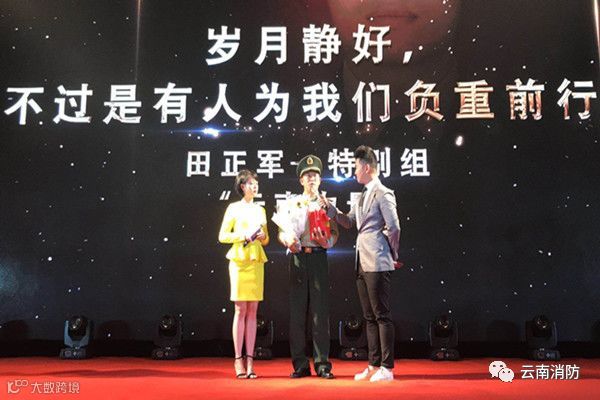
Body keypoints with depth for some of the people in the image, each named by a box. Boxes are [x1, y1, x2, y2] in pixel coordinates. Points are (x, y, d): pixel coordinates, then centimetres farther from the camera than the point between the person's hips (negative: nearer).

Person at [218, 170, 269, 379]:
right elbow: (222, 236, -1)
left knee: (253, 310, 2)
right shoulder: (234, 208, 3)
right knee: (241, 309, -4)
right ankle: (238, 359, 1)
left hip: (257, 261, 4)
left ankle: (250, 358, 5)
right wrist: (244, 236, -12)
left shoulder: (260, 210, 17)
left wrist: (262, 236, -2)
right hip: (240, 260, -4)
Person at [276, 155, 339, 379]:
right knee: (297, 311, 0)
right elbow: (281, 231, 8)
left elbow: (334, 232, 6)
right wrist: (288, 240, -13)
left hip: (318, 257, -1)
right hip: (298, 257, 1)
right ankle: (300, 365, 8)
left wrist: (327, 241, -16)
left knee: (320, 312, -3)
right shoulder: (292, 203, 14)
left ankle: (322, 364, 4)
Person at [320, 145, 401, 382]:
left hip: (378, 264, -9)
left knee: (382, 315, -4)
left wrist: (391, 255, -3)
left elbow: (393, 228, -13)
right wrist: (329, 209, 8)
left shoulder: (383, 194, -10)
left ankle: (387, 368, 4)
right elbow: (349, 222, 19)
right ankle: (374, 366, 20)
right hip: (362, 264, 9)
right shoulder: (363, 196, 17)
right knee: (369, 317, 12)